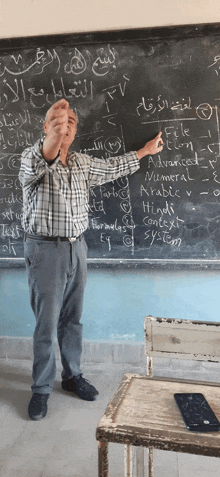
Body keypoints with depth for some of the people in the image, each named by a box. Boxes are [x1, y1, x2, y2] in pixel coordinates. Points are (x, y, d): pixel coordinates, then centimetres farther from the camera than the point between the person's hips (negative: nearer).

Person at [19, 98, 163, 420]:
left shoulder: (82, 164, 12)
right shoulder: (32, 156, -7)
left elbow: (111, 168, 26)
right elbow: (37, 165, -32)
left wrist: (144, 151, 32)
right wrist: (53, 139, -53)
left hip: (76, 248, 5)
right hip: (45, 250, -5)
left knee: (72, 319, 14)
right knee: (46, 324, 0)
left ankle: (72, 375, 30)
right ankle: (41, 388, 17)